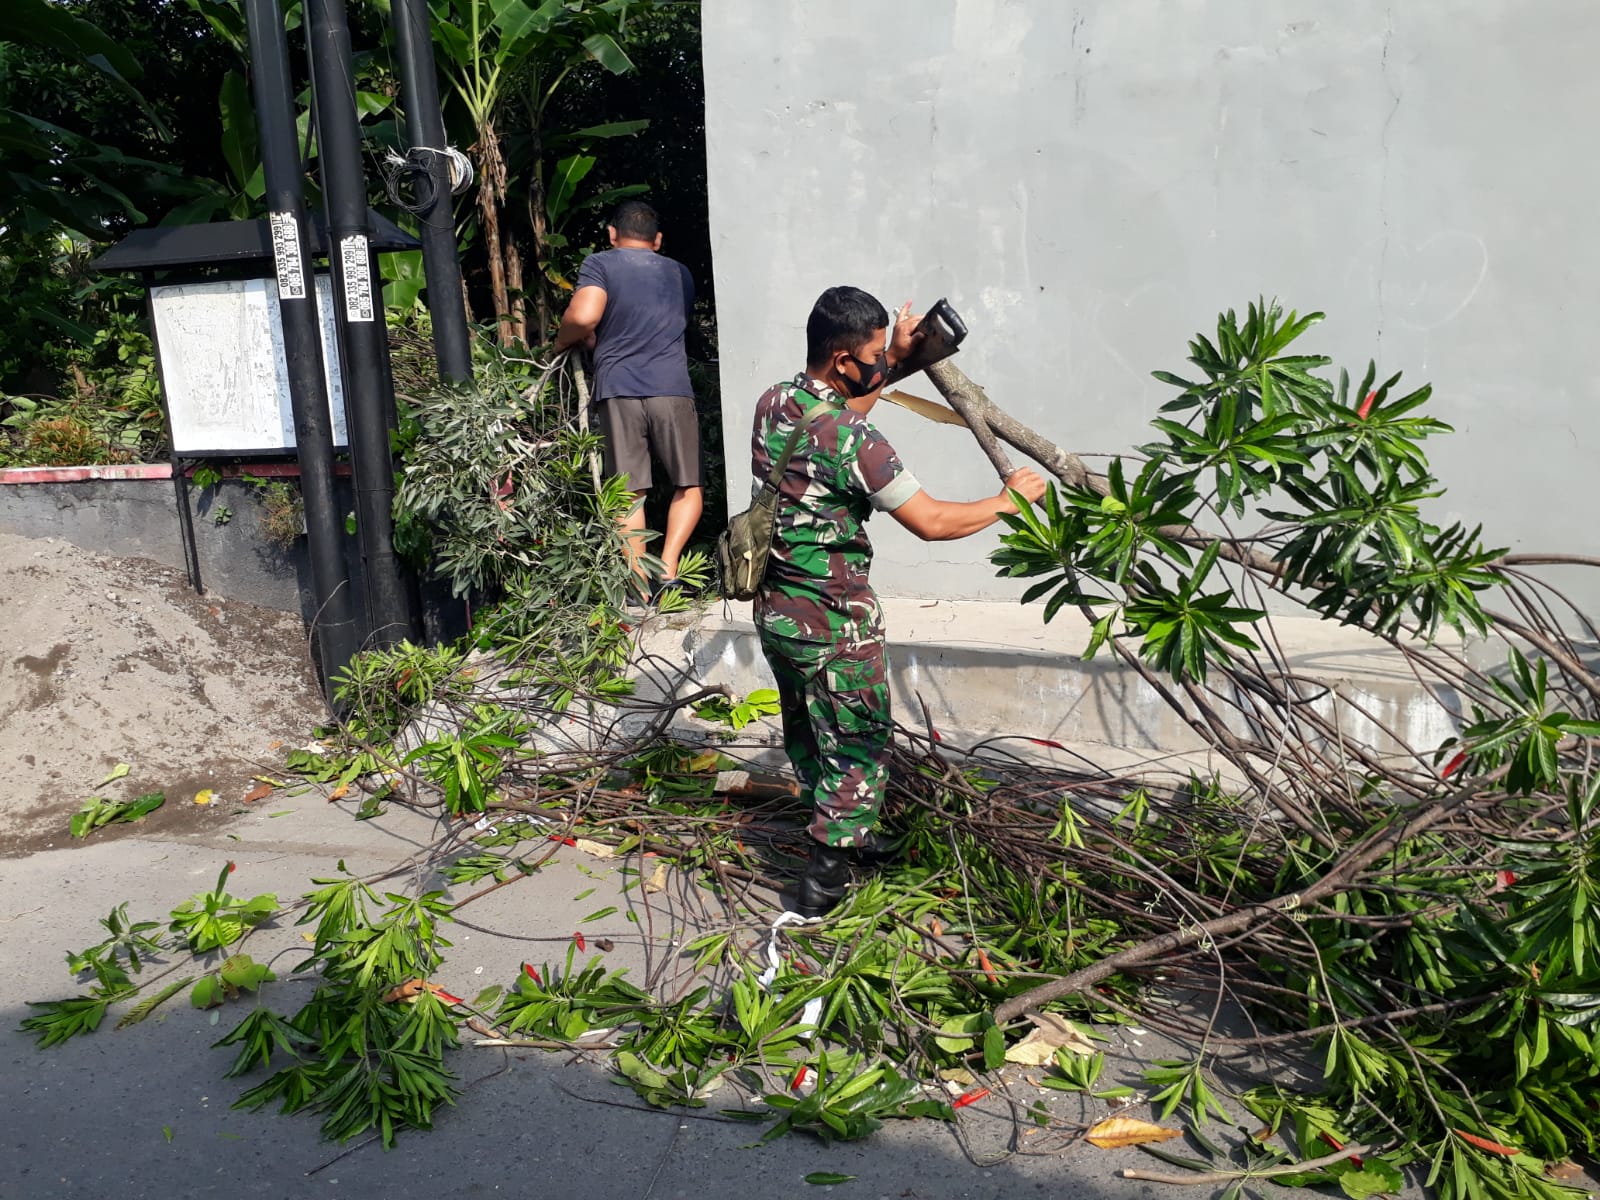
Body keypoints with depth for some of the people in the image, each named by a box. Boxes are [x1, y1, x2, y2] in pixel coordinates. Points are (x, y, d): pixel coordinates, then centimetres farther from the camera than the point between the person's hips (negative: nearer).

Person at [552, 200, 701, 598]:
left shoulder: (600, 264, 6)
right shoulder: (680, 274, 21)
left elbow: (584, 316, -11)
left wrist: (563, 342, 10)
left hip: (617, 390, -1)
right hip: (672, 389, 2)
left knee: (629, 493, 4)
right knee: (689, 486, 12)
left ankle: (640, 586, 6)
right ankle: (667, 566, -5)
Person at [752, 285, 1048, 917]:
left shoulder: (772, 404, -1)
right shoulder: (854, 441, -25)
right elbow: (931, 521, -18)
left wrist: (895, 358, 18)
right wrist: (1007, 499, -4)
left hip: (774, 610, 8)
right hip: (833, 624, -8)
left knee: (806, 733, 22)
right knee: (857, 745, 9)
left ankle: (842, 837, 42)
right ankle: (826, 876, 16)